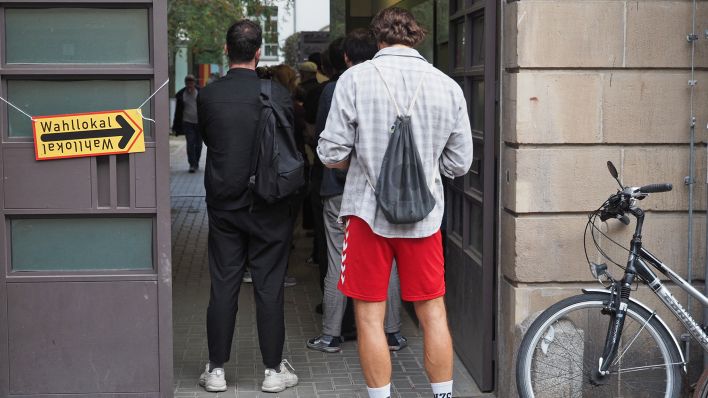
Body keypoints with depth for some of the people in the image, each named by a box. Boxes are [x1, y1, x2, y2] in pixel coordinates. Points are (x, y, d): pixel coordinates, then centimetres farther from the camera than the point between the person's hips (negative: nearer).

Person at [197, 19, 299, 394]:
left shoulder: (208, 94, -5)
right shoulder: (277, 94, -11)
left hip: (223, 204, 2)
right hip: (269, 207, -2)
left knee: (223, 286, 8)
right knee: (269, 288, 5)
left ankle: (216, 370, 13)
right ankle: (274, 370, 11)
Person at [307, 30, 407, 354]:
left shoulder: (332, 91, -6)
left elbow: (320, 134, 4)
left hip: (340, 186, -2)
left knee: (338, 263, 3)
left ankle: (331, 335, 9)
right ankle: (392, 333, 13)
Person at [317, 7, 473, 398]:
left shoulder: (355, 79, -8)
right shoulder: (448, 86, -1)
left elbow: (331, 155, -7)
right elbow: (459, 164, 5)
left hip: (369, 213, -2)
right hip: (424, 216, 2)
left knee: (370, 317, 7)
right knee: (433, 314, 12)